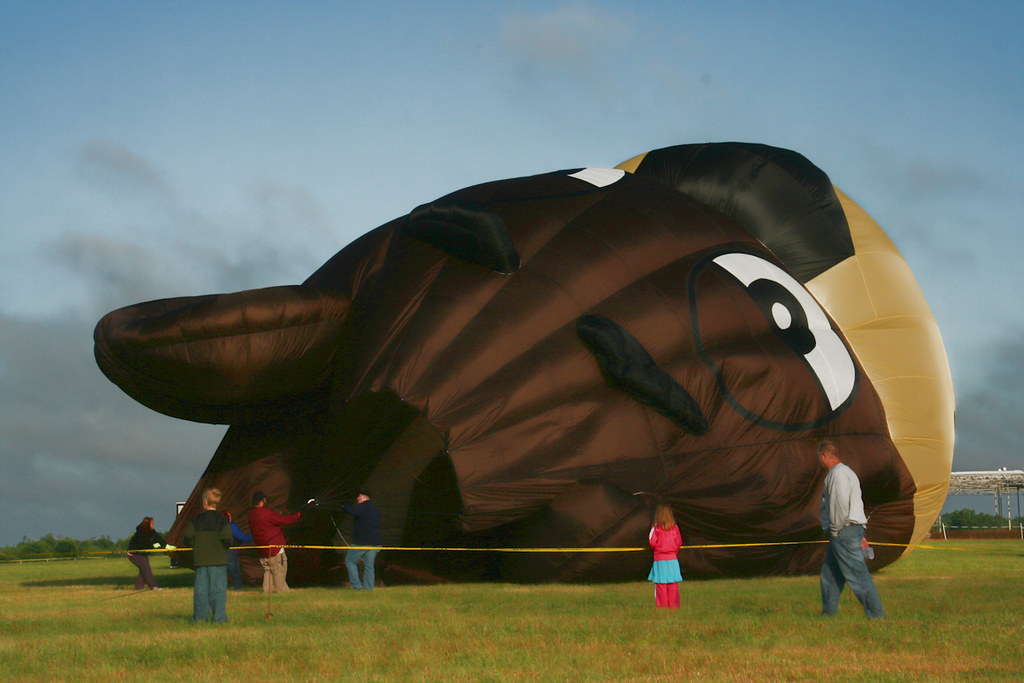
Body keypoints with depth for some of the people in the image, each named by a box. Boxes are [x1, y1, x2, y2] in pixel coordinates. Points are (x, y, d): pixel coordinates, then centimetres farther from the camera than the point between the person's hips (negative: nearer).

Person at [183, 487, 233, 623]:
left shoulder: (197, 520, 3)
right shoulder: (222, 520, -3)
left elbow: (188, 539, -3)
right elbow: (226, 540, -13)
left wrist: (197, 545, 14)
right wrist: (226, 546, 8)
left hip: (200, 560, 2)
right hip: (218, 560, -2)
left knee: (201, 588, 7)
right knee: (218, 588, 1)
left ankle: (200, 616, 6)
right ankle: (219, 616, -2)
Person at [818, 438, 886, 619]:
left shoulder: (838, 474, -12)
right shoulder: (847, 472, 21)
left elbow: (841, 505, -21)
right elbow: (856, 503, 21)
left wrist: (835, 530, -11)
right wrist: (860, 534, 20)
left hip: (843, 532, -11)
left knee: (858, 575, -10)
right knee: (829, 575, 14)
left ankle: (877, 615, -9)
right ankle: (828, 614, 19)